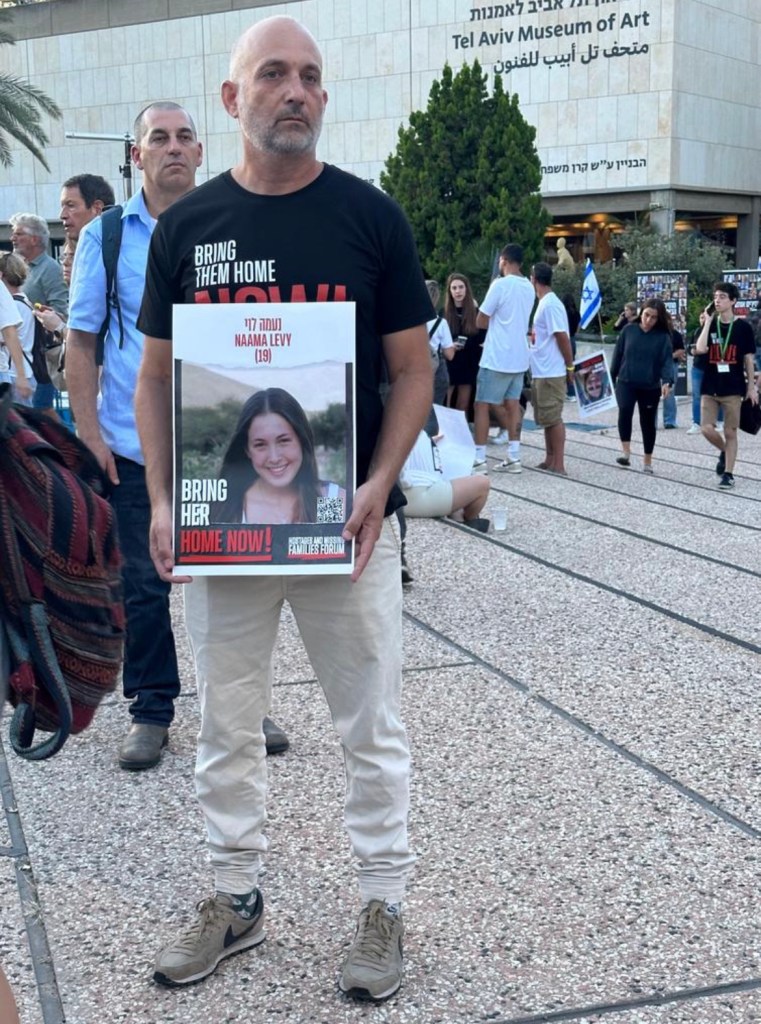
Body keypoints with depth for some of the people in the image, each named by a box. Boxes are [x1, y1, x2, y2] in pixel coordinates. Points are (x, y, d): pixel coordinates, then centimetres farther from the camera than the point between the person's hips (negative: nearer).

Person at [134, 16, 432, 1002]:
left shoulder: (370, 216, -1)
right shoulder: (187, 225, 4)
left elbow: (412, 369, 0)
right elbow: (156, 376, 7)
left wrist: (377, 486, -13)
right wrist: (162, 501, -5)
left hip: (347, 521, -2)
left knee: (370, 725, 7)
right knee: (225, 725, 13)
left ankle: (383, 901, 23)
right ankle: (236, 896, 29)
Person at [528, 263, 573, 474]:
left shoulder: (550, 305, -15)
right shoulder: (544, 303, 15)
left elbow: (562, 337, -17)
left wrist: (570, 366, -14)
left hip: (551, 373, -10)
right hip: (541, 372, 10)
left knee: (553, 418, -8)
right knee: (547, 418, 14)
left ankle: (559, 465, -6)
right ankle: (550, 461, 20)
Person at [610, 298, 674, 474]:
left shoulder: (663, 337, -2)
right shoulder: (629, 330, 3)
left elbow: (667, 360, -10)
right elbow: (618, 354, 9)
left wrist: (667, 381, -27)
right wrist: (611, 378, 12)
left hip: (650, 387, 0)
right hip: (626, 382, 0)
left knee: (648, 423, 8)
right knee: (625, 410, -27)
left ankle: (647, 461, 23)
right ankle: (626, 453, -23)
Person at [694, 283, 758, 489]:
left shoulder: (743, 327, -2)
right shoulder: (710, 324, 4)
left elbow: (749, 359, 1)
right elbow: (700, 349, -14)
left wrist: (751, 386, -1)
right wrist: (708, 320, -13)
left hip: (733, 388, -2)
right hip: (710, 387, 2)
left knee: (730, 432, 1)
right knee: (706, 428, -5)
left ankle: (728, 474, 9)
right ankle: (724, 452, 25)